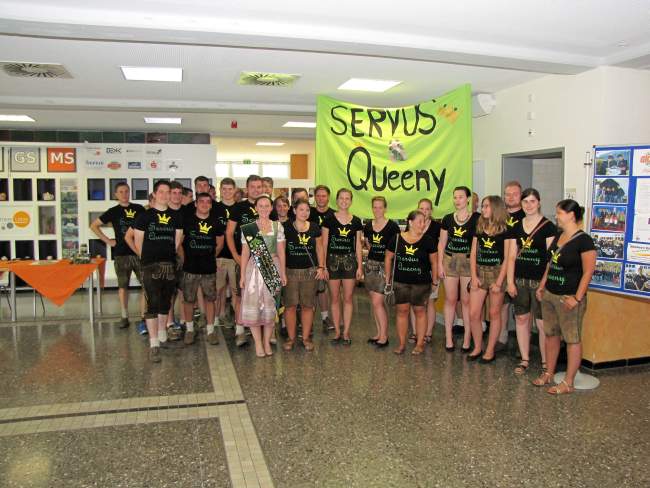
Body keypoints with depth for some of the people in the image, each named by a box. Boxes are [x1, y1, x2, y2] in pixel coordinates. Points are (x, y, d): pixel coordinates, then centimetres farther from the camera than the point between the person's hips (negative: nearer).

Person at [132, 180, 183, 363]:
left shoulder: (175, 217, 11)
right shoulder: (144, 216, 1)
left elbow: (177, 241, 13)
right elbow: (138, 242, 3)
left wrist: (169, 256, 8)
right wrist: (147, 258, 8)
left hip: (170, 265, 4)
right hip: (150, 266, -4)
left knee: (165, 303, 12)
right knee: (152, 303, -7)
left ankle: (162, 336, 28)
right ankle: (154, 344, -6)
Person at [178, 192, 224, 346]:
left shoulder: (216, 223, 4)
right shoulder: (187, 221, -1)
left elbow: (220, 244, 14)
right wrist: (184, 259, 3)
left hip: (209, 269, 1)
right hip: (190, 268, -1)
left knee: (209, 299, 6)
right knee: (188, 299, 7)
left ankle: (210, 330, 15)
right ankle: (189, 329, 23)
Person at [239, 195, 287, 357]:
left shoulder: (278, 227, 5)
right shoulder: (248, 228, 2)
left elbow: (281, 251, 6)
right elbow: (245, 252, 2)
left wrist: (283, 272, 1)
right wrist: (242, 275, -2)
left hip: (273, 269, 1)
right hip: (254, 268, -1)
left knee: (271, 306, 4)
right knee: (253, 306, -3)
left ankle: (267, 341, 17)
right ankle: (258, 343, 9)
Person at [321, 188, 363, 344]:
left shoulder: (356, 221, 5)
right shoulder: (329, 220, -1)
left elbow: (358, 245, 7)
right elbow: (324, 244, -1)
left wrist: (360, 266, 3)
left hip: (350, 261, 1)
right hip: (332, 261, -1)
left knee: (348, 298, 4)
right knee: (334, 298, 6)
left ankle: (346, 332, 14)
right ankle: (337, 332, 17)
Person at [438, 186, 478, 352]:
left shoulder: (476, 219, -2)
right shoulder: (447, 219, 7)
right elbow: (442, 243, 10)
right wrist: (440, 264, 4)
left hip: (469, 261, -2)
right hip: (450, 260, 2)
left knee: (467, 300, 1)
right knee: (450, 299, 6)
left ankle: (467, 339, 10)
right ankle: (448, 337, 13)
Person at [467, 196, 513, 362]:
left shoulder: (505, 230, -5)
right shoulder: (479, 228, 10)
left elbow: (507, 258, -7)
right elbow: (473, 253, 8)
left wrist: (499, 282, -12)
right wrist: (474, 276, -2)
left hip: (497, 273, -4)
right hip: (479, 272, 4)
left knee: (494, 313, 5)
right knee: (473, 314, 2)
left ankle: (490, 350, 16)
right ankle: (477, 347, 19)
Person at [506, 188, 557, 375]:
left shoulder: (548, 226, -4)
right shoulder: (517, 227, 10)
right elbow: (512, 256, 10)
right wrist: (510, 281, 4)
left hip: (539, 281, -5)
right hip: (520, 280, 5)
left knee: (542, 323, -2)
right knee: (521, 319, 9)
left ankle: (546, 363, 12)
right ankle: (524, 359, 22)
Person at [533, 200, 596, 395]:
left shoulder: (584, 240, -13)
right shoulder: (558, 236, 11)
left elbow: (588, 272, -15)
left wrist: (577, 298, -18)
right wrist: (542, 286, 14)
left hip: (568, 298, -8)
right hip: (549, 295, 8)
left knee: (572, 339, 2)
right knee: (551, 334, 15)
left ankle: (568, 383, 9)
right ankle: (548, 374, 27)